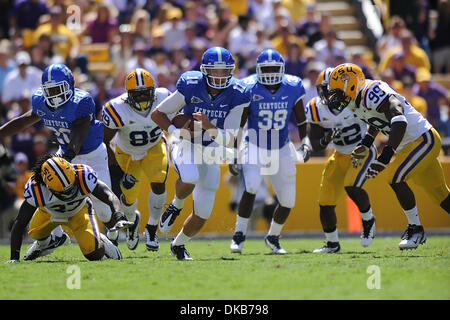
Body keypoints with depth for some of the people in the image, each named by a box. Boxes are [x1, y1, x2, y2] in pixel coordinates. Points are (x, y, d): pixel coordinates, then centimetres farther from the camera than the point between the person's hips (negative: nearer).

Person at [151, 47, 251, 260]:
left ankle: (178, 244, 31)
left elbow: (229, 141, -17)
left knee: (201, 216, 2)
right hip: (186, 146, -2)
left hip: (210, 153, 2)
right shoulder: (190, 86, -18)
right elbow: (157, 114, -5)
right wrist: (175, 131, -21)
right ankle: (176, 206, -3)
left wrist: (210, 127, -34)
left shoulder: (236, 96, -15)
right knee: (189, 179, -38)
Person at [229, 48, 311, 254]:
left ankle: (273, 237, 28)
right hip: (255, 147, -3)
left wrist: (305, 142, -11)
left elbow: (302, 120, 4)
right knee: (251, 187, -26)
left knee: (288, 200, 4)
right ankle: (239, 234, -13)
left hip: (282, 150, 3)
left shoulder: (292, 87, -7)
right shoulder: (249, 89, -14)